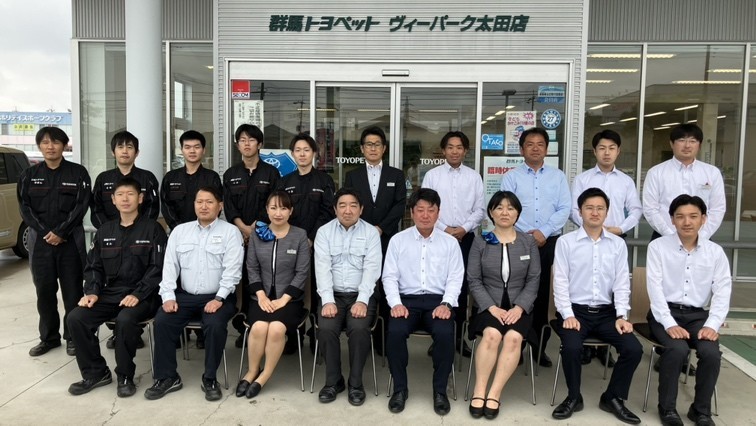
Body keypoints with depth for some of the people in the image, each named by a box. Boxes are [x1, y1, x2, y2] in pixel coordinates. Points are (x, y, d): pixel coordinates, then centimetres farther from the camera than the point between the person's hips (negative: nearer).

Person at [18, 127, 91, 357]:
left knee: (72, 290, 1)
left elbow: (81, 206, -6)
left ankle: (73, 337, 12)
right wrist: (45, 233, -9)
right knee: (44, 290, 8)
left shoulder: (78, 173, 0)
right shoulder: (29, 175, 9)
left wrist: (60, 232, -13)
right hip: (40, 240, 3)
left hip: (70, 240, -2)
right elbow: (25, 208, 3)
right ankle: (49, 337, 20)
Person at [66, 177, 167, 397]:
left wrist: (138, 294, -21)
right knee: (76, 318, -16)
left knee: (125, 319, -34)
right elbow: (94, 266, 15)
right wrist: (92, 292, -4)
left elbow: (158, 268, -9)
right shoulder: (105, 231, 14)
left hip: (142, 295, -5)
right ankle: (95, 372, 2)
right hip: (110, 293, 6)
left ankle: (125, 376, -12)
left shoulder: (152, 229, -2)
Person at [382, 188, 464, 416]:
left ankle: (440, 390, -8)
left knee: (445, 333, -30)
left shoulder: (450, 242, 9)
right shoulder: (398, 240, 8)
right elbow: (390, 276, 4)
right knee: (395, 331, -29)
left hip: (438, 300, 0)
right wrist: (396, 303, -12)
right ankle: (400, 388, -7)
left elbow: (455, 278, 4)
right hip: (407, 299, 0)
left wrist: (446, 304, -12)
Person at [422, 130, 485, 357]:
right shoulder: (432, 175, 3)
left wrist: (464, 229, -9)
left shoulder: (474, 177, 6)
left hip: (466, 238, 1)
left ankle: (458, 335, 16)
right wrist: (444, 229, -9)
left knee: (462, 285, 5)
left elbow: (480, 209, 4)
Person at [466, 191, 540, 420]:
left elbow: (533, 280, 3)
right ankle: (479, 391, -19)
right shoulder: (480, 242, 5)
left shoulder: (529, 242, 7)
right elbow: (474, 280, 0)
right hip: (489, 306, -1)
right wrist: (492, 307, -13)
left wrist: (519, 307, -11)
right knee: (492, 334, -31)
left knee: (513, 337, -29)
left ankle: (494, 394, -22)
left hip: (518, 307, 1)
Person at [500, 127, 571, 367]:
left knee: (542, 293, 5)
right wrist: (527, 233, -12)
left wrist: (543, 232, -10)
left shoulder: (558, 177, 11)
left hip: (549, 243, 1)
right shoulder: (511, 177, 6)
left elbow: (564, 209, 2)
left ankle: (540, 345, 16)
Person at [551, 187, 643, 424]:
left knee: (634, 349, -17)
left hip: (606, 312, 3)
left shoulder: (618, 244, 8)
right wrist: (568, 315, -14)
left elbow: (622, 283, 5)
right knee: (572, 347, -29)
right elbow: (561, 281, -5)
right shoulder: (565, 242, 0)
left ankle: (613, 398, 8)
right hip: (575, 310, -3)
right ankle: (573, 397, -1)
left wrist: (621, 316, -7)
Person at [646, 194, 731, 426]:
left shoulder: (715, 252, 6)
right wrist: (670, 324, -19)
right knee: (677, 349, -29)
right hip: (665, 314, -2)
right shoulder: (658, 246, -2)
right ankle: (667, 407, -6)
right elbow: (655, 287, -9)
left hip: (698, 315, 3)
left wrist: (712, 324, -14)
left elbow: (722, 292, 2)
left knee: (711, 352, -25)